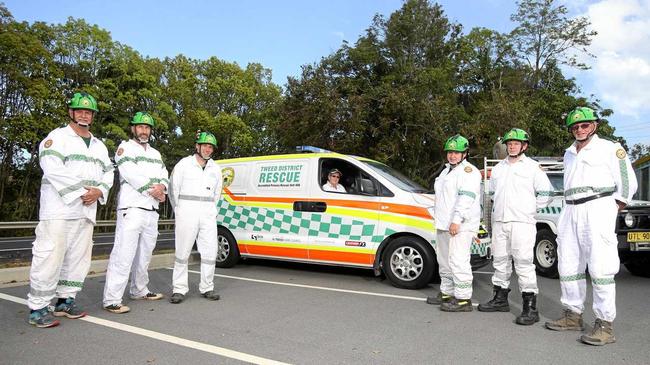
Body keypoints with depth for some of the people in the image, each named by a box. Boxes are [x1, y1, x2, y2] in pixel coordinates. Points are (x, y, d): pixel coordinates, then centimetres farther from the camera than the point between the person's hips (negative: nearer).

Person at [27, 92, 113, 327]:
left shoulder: (99, 145, 21)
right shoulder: (57, 137, 2)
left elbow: (108, 173, 14)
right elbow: (53, 170, -12)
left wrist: (99, 191, -6)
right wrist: (80, 192, -15)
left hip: (87, 210, 6)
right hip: (59, 208, -6)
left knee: (78, 256, 8)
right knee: (50, 255, -9)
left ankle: (65, 300, 19)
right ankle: (37, 307, -1)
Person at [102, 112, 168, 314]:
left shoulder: (155, 153, 22)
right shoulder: (125, 148, 1)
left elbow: (164, 176, 12)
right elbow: (131, 174, -13)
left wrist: (161, 187, -10)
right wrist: (152, 190, -10)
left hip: (152, 211, 7)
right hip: (132, 208, -7)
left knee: (144, 255, 14)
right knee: (123, 255, -13)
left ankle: (139, 290, 26)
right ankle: (112, 300, -12)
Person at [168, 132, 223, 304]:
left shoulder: (215, 169, 13)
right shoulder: (184, 164, 1)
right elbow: (173, 189, 5)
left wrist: (209, 210, 15)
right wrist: (180, 212, 8)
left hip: (208, 215, 4)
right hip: (187, 212, -4)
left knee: (210, 252, 2)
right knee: (182, 252, -1)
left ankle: (207, 288, 12)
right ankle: (179, 289, 7)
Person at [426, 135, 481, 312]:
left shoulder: (468, 171, -10)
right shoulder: (447, 170, 22)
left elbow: (466, 197, -21)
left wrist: (456, 220, -26)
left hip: (460, 226, -10)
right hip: (443, 224, 10)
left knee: (458, 261, -11)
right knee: (444, 261, 16)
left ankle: (463, 299, -5)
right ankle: (447, 293, 27)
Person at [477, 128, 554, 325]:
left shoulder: (533, 166, 0)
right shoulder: (498, 168, 17)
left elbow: (546, 194, -1)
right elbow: (491, 191, 28)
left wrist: (530, 207, -3)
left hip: (522, 222, -6)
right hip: (499, 221, 6)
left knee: (524, 263, -10)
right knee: (500, 261, 13)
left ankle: (531, 307, -6)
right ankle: (500, 299, 25)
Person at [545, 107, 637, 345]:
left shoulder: (609, 149, 1)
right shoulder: (569, 154, 21)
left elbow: (627, 183, -2)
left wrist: (611, 213, -2)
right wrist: (571, 210, 17)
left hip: (597, 209, -7)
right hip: (570, 212, 7)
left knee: (600, 268, -10)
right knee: (568, 267, 8)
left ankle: (605, 326, -6)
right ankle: (573, 316, 19)